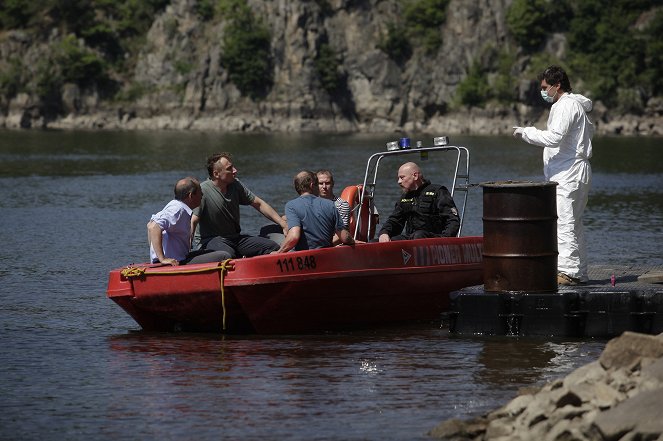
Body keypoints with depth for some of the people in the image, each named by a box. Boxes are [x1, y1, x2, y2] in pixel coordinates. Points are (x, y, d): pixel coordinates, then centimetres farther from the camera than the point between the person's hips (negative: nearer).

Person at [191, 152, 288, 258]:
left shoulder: (236, 185, 6)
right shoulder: (202, 191, -14)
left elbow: (259, 204, 14)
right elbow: (192, 222, -20)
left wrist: (283, 224, 9)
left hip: (235, 237, 7)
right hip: (209, 240, -7)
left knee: (273, 247, -9)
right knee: (228, 255, -40)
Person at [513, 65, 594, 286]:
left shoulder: (566, 106, -13)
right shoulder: (576, 105, 19)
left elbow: (554, 137, -24)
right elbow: (590, 130, 32)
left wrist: (525, 132, -15)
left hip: (568, 174, -11)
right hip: (570, 173, 11)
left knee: (564, 222, -13)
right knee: (574, 224, 12)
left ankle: (568, 271, -17)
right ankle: (579, 272, 14)